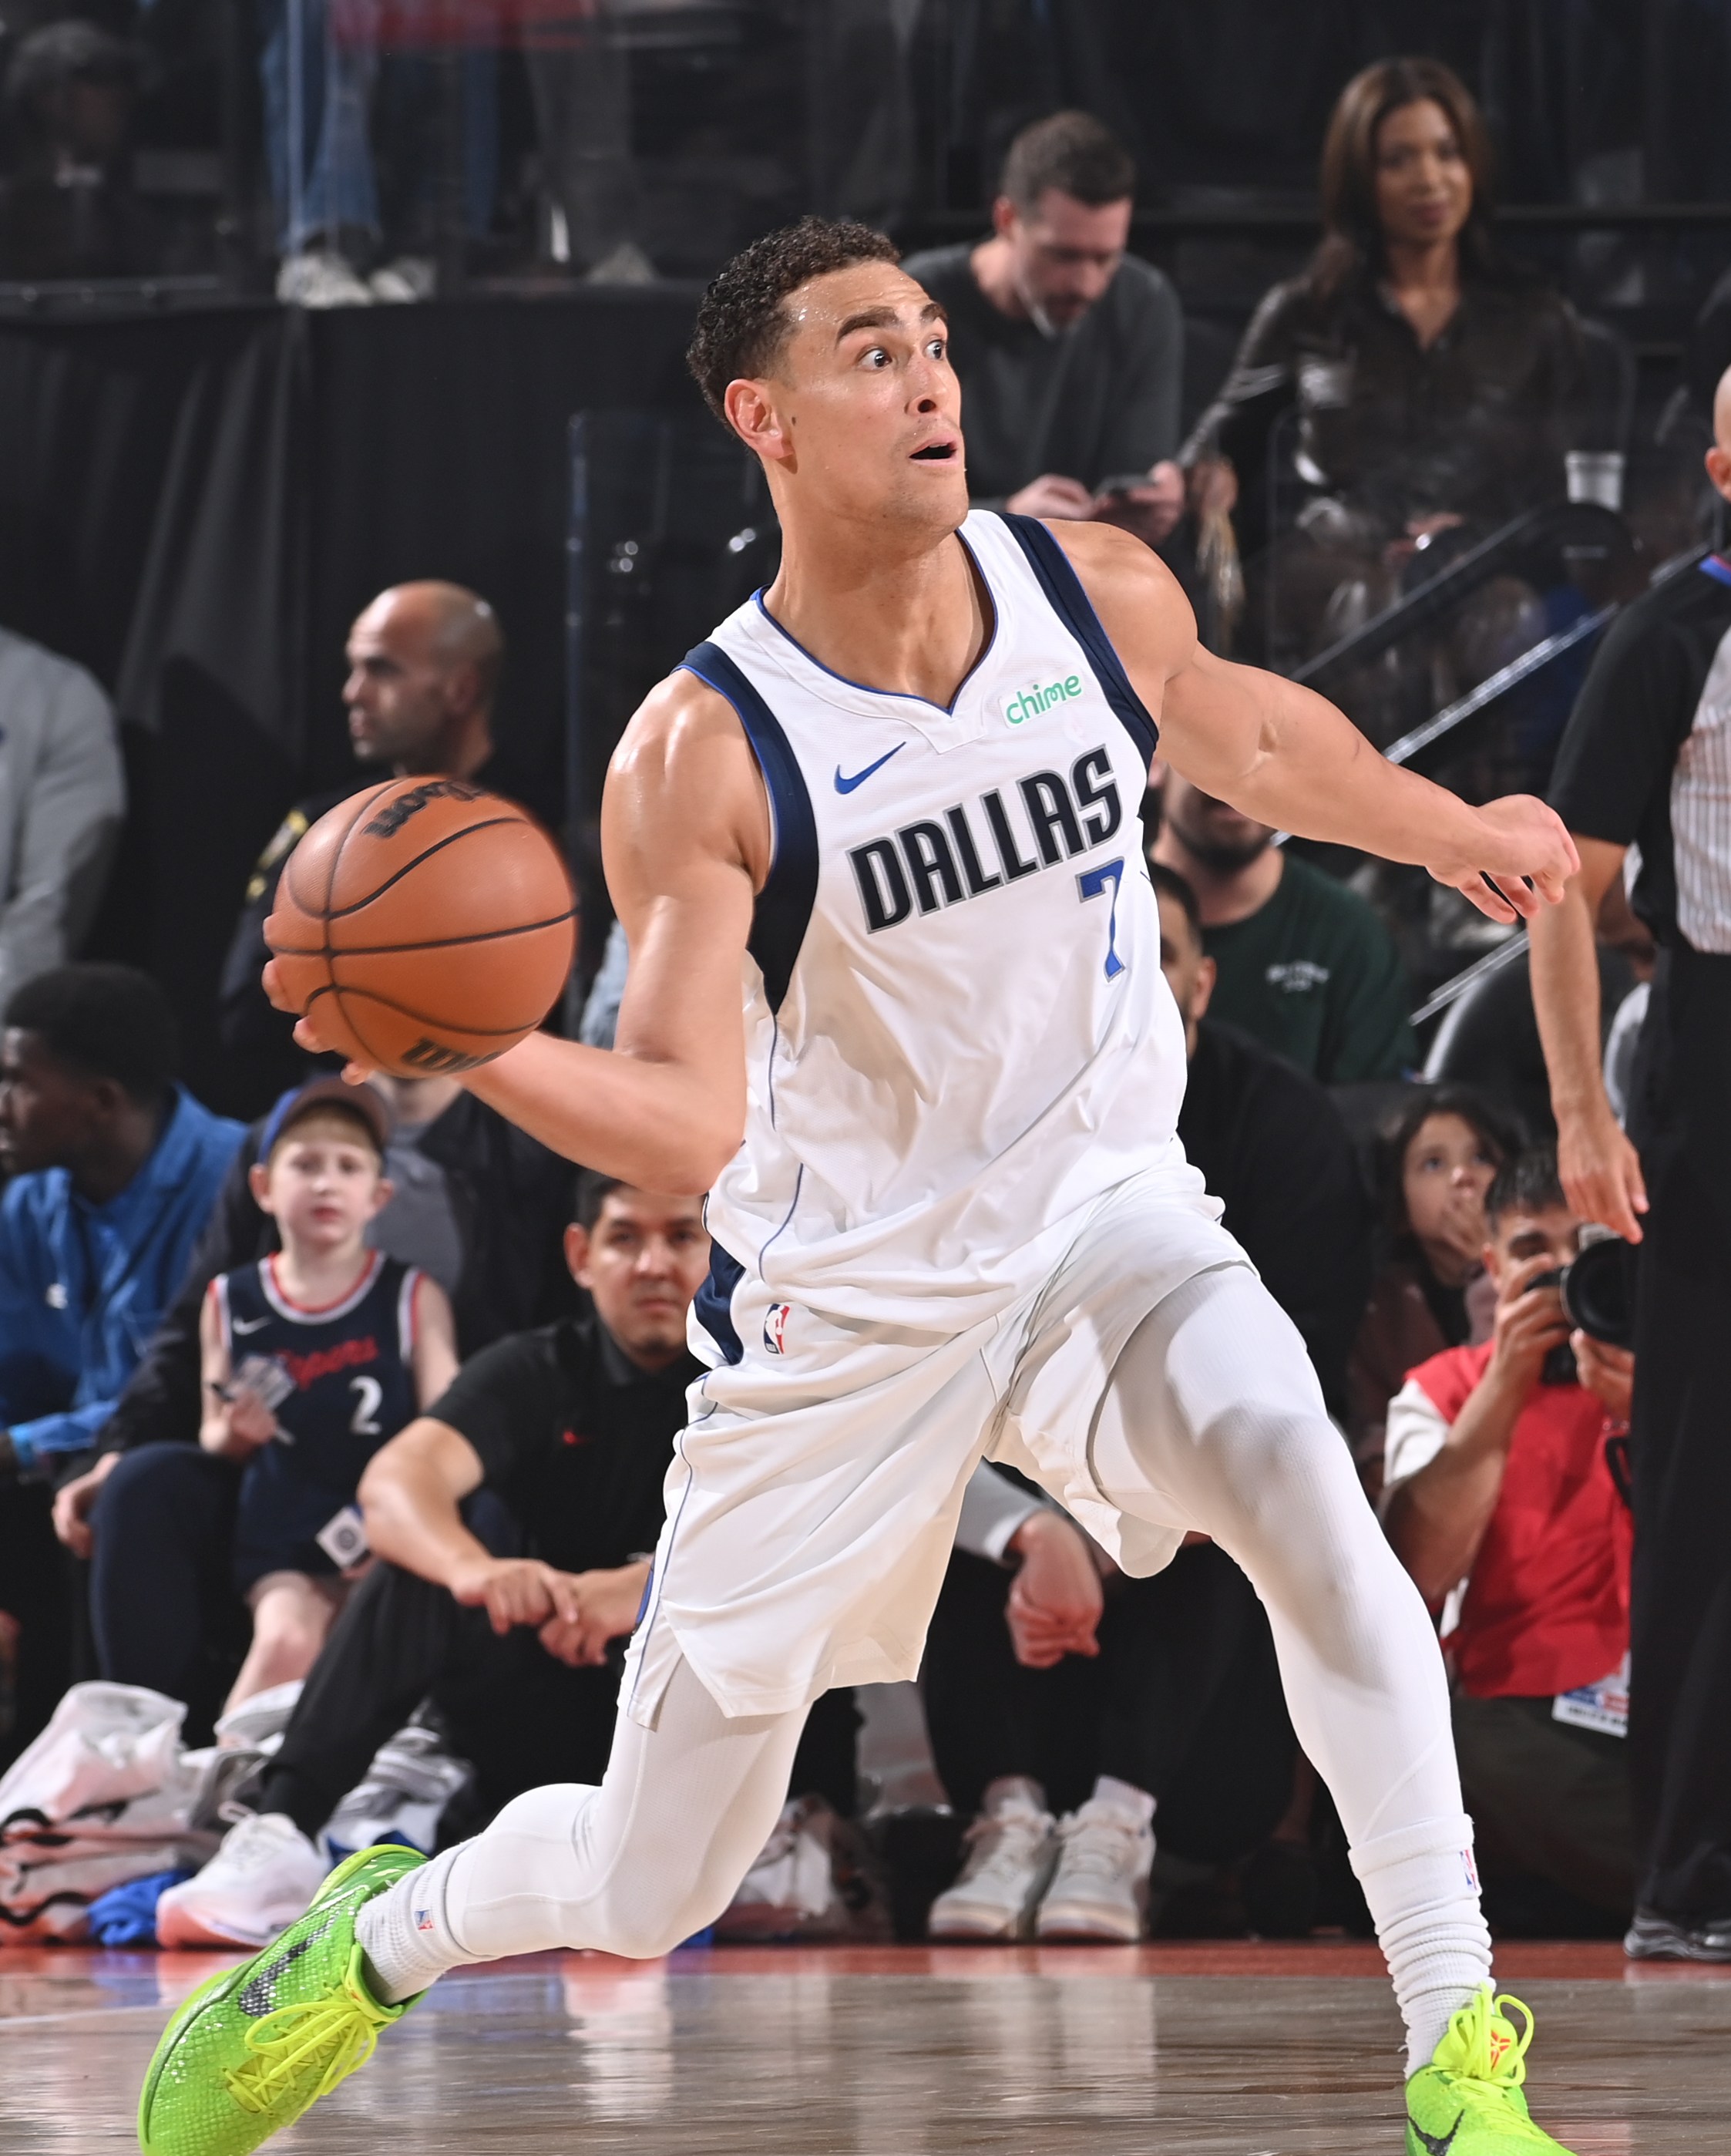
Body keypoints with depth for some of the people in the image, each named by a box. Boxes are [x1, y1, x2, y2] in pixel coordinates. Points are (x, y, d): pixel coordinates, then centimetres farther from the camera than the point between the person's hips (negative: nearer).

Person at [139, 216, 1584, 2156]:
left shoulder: (1100, 595, -6)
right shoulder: (701, 755, -18)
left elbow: (1248, 734, 19)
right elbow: (688, 1122, -22)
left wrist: (1444, 831, 21)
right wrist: (474, 1048, -38)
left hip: (1104, 1216, 2)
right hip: (838, 1308, -2)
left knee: (1304, 1502, -32)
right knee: (649, 1893, 4)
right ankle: (377, 1941, 38)